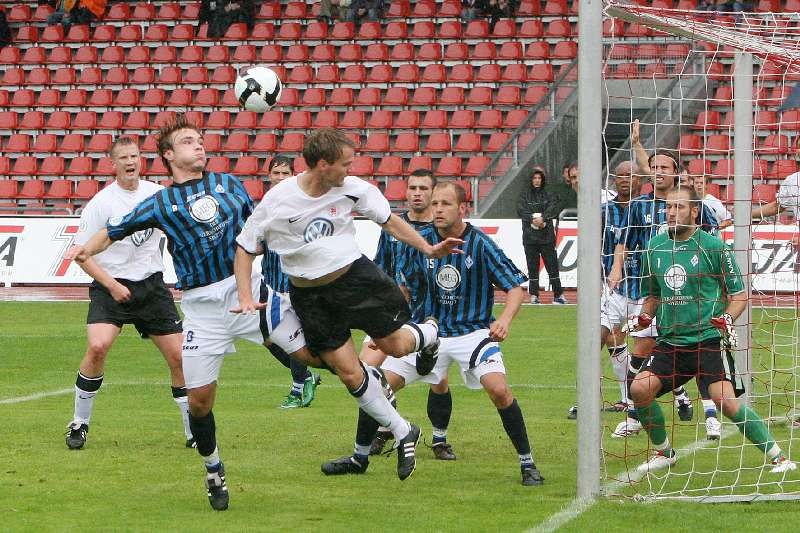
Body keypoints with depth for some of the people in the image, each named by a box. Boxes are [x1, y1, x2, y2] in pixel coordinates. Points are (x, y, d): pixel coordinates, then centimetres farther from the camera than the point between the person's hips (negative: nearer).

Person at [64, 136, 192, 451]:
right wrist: (112, 285, -16)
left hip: (152, 284, 4)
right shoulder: (101, 203, -9)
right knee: (98, 346, -25)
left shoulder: (158, 194, 2)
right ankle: (79, 424, -8)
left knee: (178, 356, -1)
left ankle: (194, 432, 13)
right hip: (110, 286, -4)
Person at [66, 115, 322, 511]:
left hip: (249, 289, 1)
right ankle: (214, 474, 23)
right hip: (202, 307, -1)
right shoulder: (161, 204, 6)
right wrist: (87, 249, -8)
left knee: (314, 354, -8)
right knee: (199, 400, 0)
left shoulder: (228, 184, 12)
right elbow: (113, 232, 9)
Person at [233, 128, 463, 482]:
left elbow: (389, 220, 6)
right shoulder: (277, 200, -15)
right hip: (310, 295, -1)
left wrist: (429, 249, -2)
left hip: (354, 276, 1)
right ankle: (403, 434, 12)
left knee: (395, 345, 2)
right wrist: (245, 298, -12)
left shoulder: (353, 189, -9)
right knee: (348, 371, -3)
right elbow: (244, 247, -4)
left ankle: (427, 335, 40)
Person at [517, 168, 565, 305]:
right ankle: (534, 296, 3)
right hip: (530, 236, 0)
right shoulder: (525, 196, 10)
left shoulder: (548, 196, 11)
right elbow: (520, 210, -4)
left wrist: (543, 218, -21)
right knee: (533, 267, 0)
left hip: (547, 236, 0)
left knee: (552, 265, -3)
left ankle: (558, 295, 0)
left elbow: (554, 209, -5)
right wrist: (533, 219, -19)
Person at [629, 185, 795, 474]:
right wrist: (644, 317, 2)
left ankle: (778, 457, -8)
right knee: (640, 388, -14)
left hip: (708, 339, -5)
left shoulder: (713, 246, -5)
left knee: (725, 400, -20)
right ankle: (663, 452, 11)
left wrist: (727, 318, -17)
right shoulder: (655, 247, 8)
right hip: (670, 341, 5)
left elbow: (739, 294, 2)